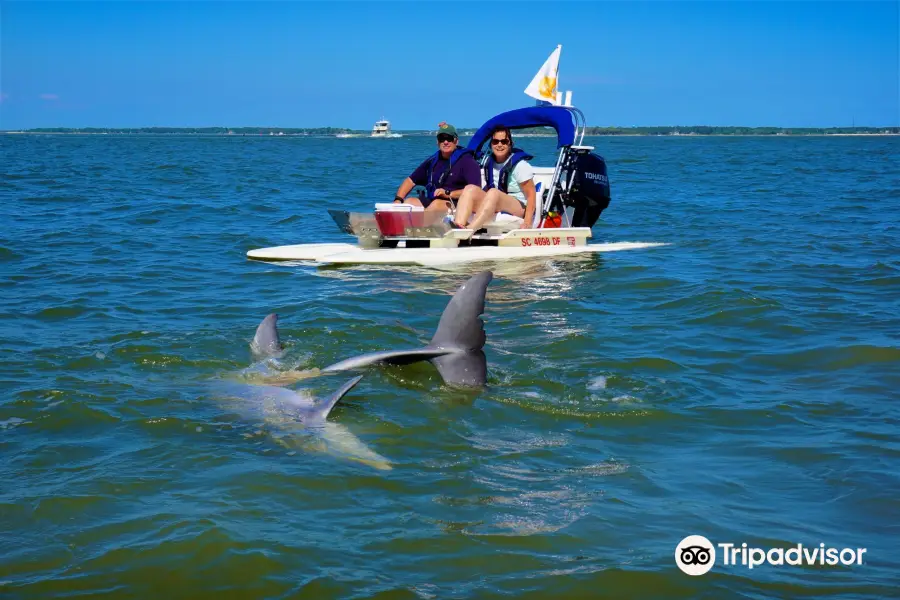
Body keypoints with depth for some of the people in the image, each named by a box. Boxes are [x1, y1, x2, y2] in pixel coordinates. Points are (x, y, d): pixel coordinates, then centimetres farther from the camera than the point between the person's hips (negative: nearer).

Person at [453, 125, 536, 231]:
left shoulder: (519, 164, -5)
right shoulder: (488, 162, 11)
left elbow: (531, 194, -10)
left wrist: (527, 222, -21)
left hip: (518, 208, -5)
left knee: (493, 192, -34)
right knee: (470, 188, -19)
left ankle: (470, 230, -54)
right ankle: (458, 227, -45)